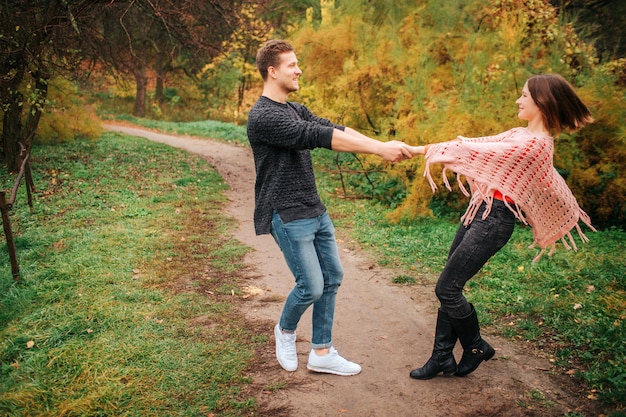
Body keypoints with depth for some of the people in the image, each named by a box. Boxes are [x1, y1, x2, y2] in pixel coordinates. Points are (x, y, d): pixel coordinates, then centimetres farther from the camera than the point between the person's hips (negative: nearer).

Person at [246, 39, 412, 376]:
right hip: (288, 217, -9)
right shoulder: (262, 116, -17)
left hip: (315, 211, 9)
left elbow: (334, 129, 1)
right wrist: (379, 149, -28)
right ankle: (285, 330, 26)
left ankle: (322, 353, 20)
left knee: (332, 277, 9)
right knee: (311, 286, -6)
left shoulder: (296, 110, 13)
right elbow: (321, 136, -25)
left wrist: (383, 146, -12)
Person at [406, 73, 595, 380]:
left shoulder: (534, 143, -18)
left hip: (494, 220, -9)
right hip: (479, 211, 10)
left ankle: (476, 347, 19)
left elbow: (482, 151, -17)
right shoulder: (520, 135, 13)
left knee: (447, 288, -5)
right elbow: (480, 144, 13)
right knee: (449, 287, 10)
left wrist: (424, 149, -9)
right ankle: (442, 357, 19)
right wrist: (421, 149, 8)